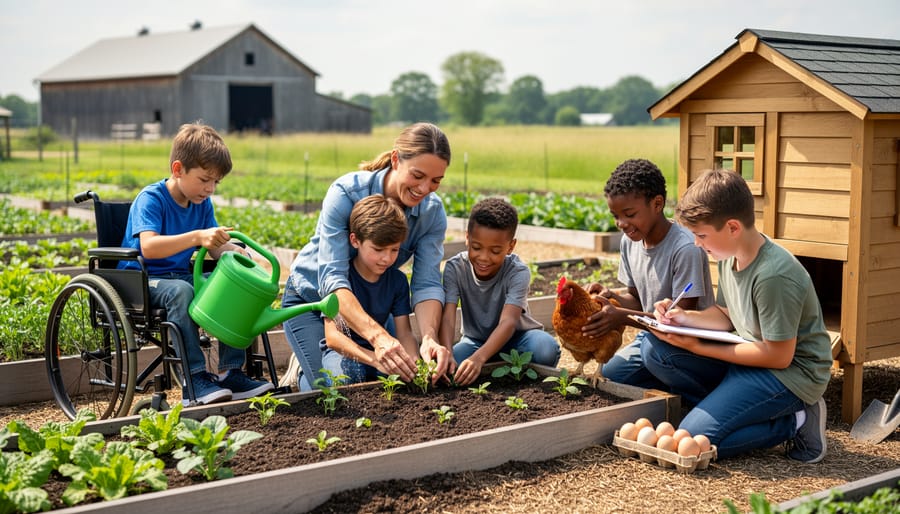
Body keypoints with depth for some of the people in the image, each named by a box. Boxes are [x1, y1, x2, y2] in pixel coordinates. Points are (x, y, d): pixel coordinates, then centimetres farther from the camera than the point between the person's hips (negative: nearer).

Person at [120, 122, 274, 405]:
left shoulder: (203, 204, 8)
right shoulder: (150, 199, -15)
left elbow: (215, 247, 7)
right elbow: (148, 246, -31)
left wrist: (235, 250, -16)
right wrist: (196, 237, -42)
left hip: (181, 276, 7)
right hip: (141, 281, -7)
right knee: (180, 291, -37)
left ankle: (230, 372, -11)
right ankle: (195, 380, -36)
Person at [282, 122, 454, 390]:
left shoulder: (432, 213, -18)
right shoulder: (346, 193, -32)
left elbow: (427, 284, -25)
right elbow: (332, 279, -41)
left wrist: (429, 337, -46)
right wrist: (378, 336, -56)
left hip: (370, 303, 5)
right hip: (312, 297, -5)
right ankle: (301, 377, 19)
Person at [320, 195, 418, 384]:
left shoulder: (398, 280, -3)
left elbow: (404, 333, -7)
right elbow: (332, 337, -29)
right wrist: (376, 360, -45)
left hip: (375, 349, 4)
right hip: (340, 350, -4)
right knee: (351, 373, -37)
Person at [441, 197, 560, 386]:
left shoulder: (518, 272, -24)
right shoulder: (455, 268, -18)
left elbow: (508, 322, -38)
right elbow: (448, 317, -30)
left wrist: (479, 358, -55)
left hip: (517, 338, -2)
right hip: (476, 340, 2)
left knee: (546, 348, -35)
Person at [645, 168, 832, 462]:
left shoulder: (773, 275, -27)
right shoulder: (729, 256, 0)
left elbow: (779, 356, -23)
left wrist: (698, 348, -18)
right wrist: (683, 317, -8)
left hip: (791, 372, -9)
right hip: (749, 355, 9)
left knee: (695, 438, -20)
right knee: (655, 352, -5)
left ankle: (794, 423, -4)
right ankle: (734, 408, -4)